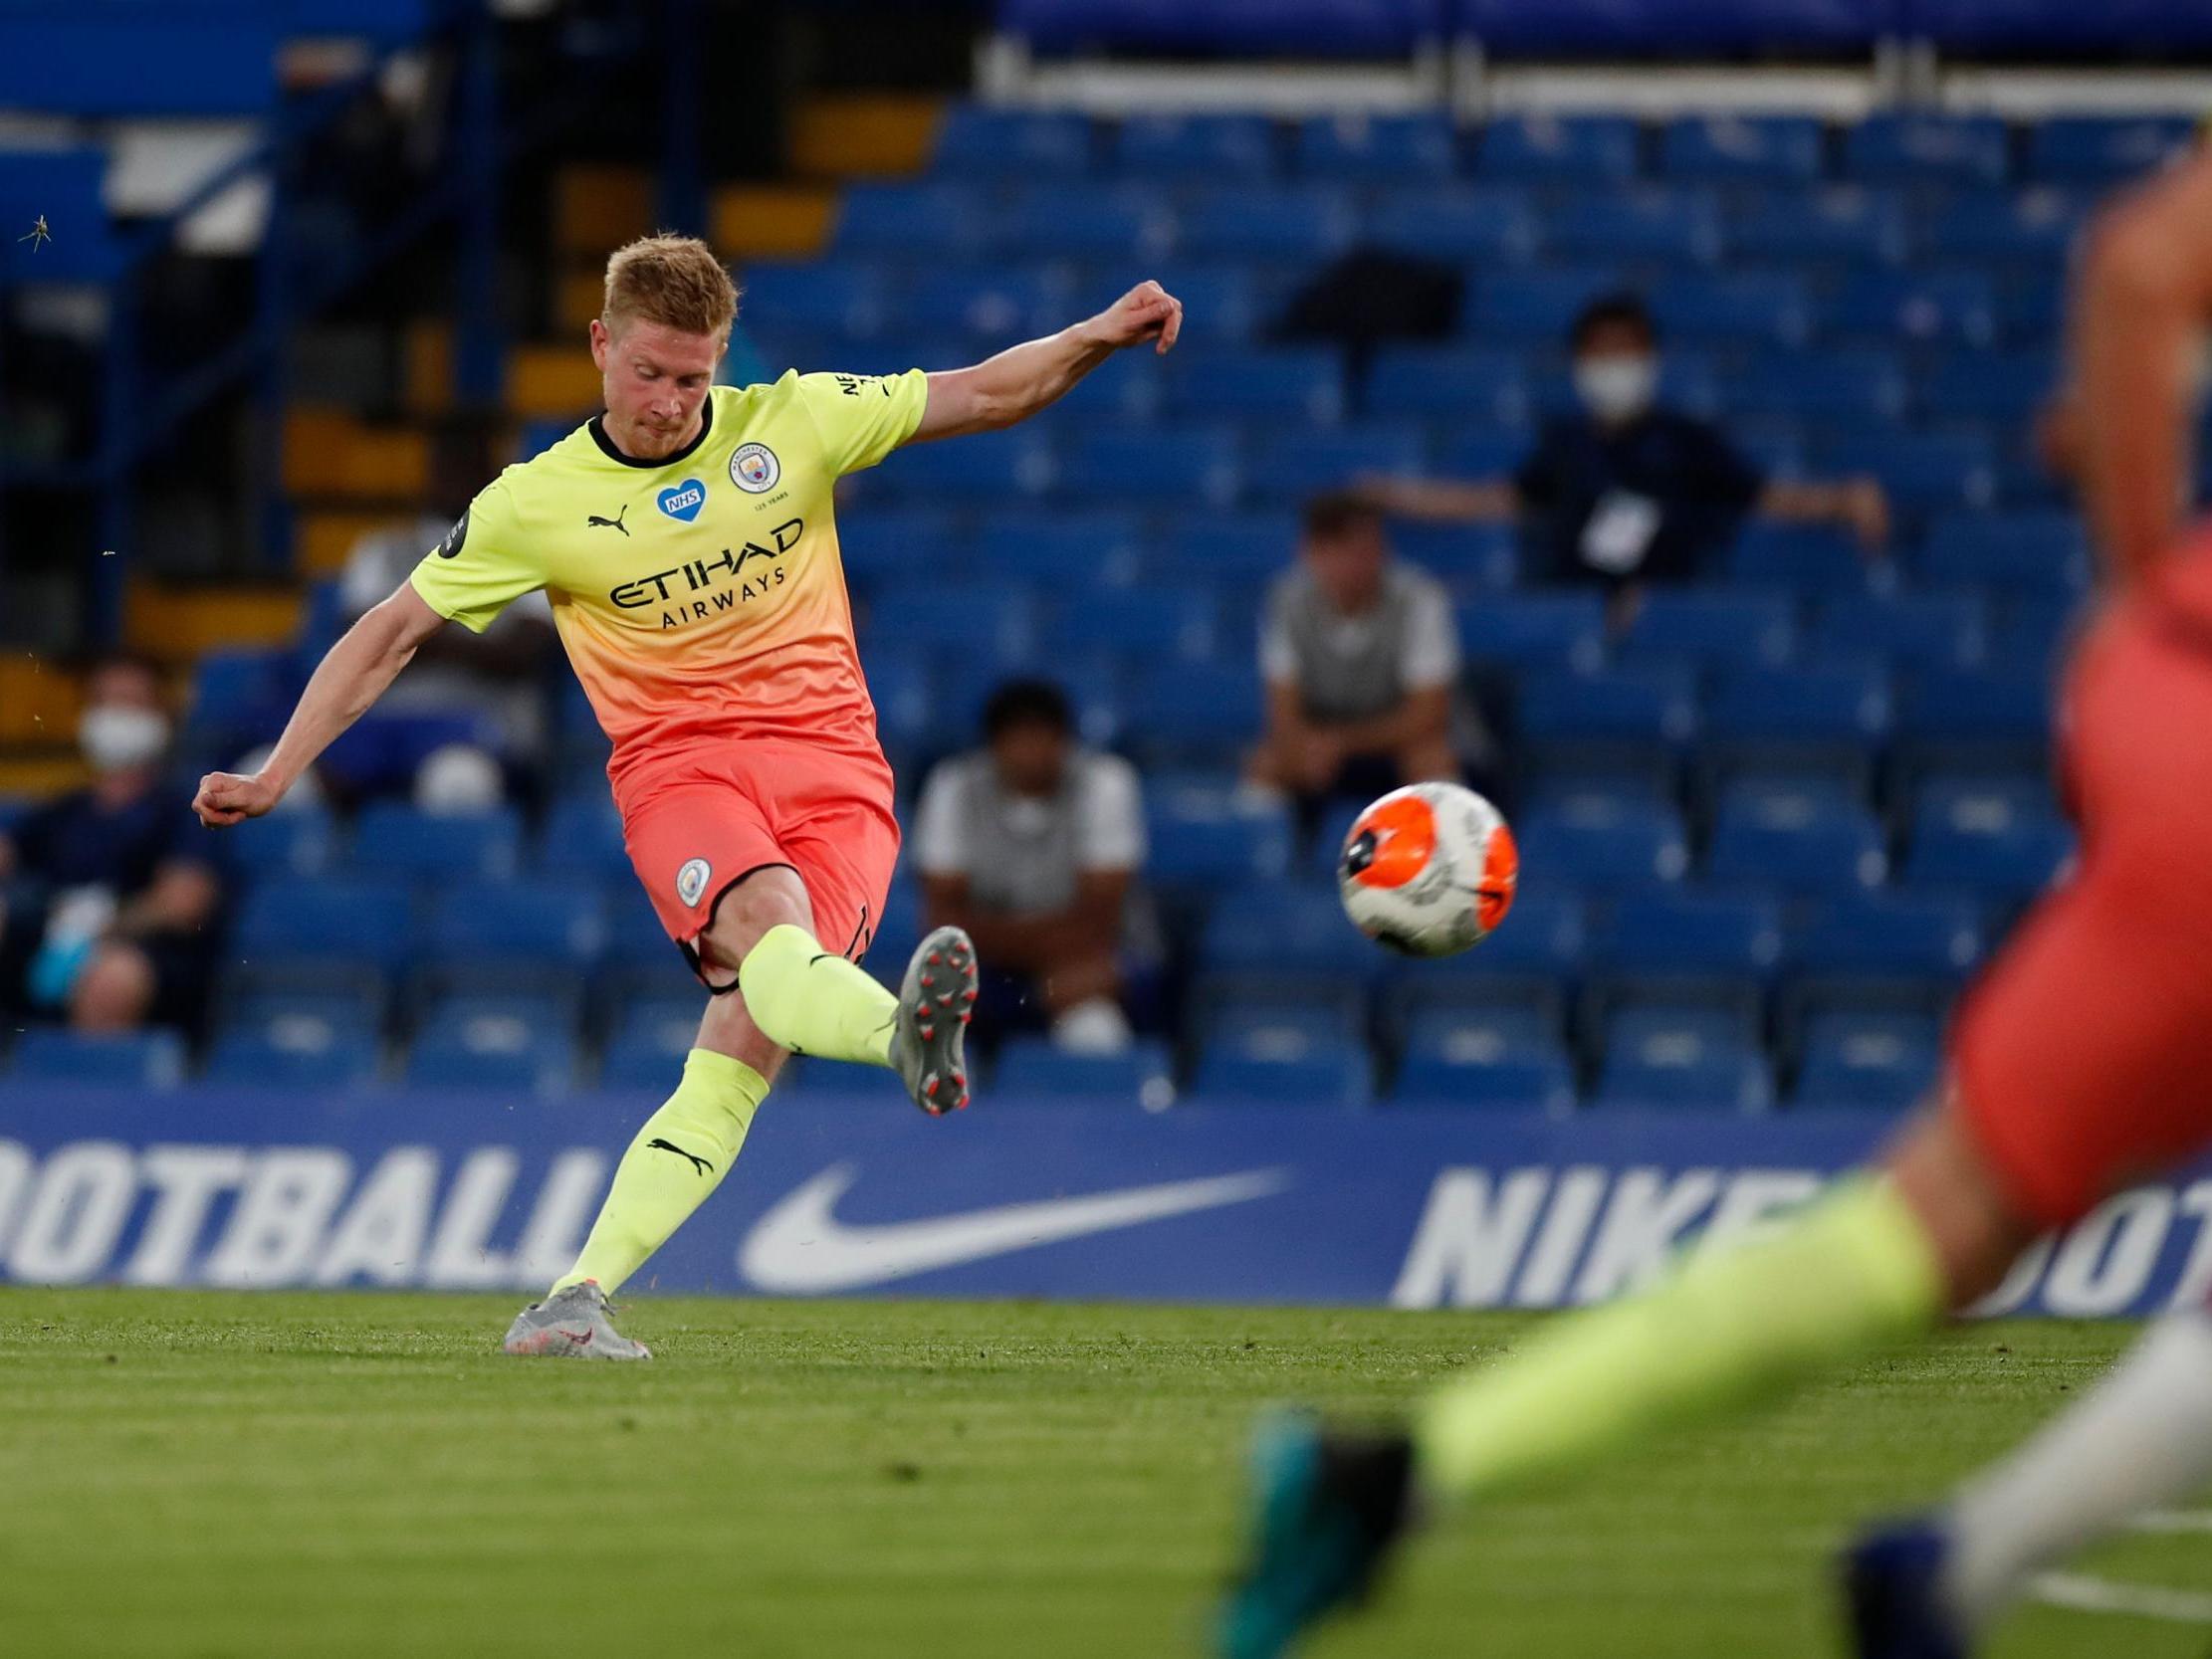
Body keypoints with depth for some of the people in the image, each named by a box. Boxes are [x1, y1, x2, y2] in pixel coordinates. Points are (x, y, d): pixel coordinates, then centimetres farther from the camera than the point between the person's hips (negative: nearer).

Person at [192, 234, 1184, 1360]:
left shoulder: (790, 422, 9)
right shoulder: (536, 505, 6)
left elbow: (984, 395, 12)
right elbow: (392, 633, 12)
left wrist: (1098, 337, -4)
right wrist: (275, 775, 7)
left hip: (832, 765, 1)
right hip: (677, 764, -1)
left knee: (746, 1039, -19)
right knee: (768, 922, -36)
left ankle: (577, 1299, -21)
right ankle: (904, 1038, -69)